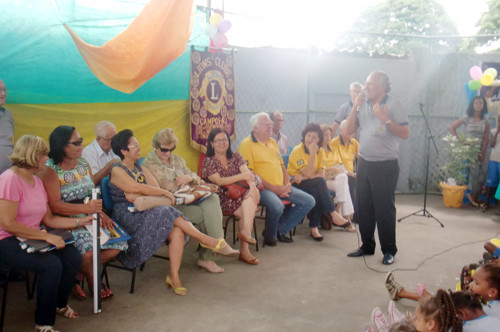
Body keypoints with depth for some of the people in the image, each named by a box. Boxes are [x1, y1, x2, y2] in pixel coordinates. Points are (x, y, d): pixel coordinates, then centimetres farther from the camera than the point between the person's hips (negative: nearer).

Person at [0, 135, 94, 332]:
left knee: (73, 257, -8)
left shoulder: (37, 181, 9)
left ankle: (60, 303, 19)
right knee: (52, 264, -27)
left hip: (32, 239, 8)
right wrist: (46, 236, -23)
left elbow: (48, 219, 9)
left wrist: (81, 221, 3)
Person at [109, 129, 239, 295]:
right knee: (170, 214, -26)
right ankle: (209, 241, -20)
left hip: (145, 213, 6)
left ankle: (174, 276, -22)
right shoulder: (117, 171, -2)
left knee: (177, 231, -23)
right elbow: (137, 188, -17)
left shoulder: (142, 170, 19)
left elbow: (156, 189, 5)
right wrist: (165, 192, -11)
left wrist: (139, 195, -14)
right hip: (128, 218, -6)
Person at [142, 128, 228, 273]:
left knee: (213, 199, -22)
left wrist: (190, 178, -5)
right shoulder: (149, 163, -1)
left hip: (186, 198, 7)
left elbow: (197, 178, 18)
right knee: (207, 215, -25)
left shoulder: (177, 159, 21)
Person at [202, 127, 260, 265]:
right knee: (247, 213, -27)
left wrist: (252, 186, -26)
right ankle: (244, 250, -26)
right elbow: (219, 181, -14)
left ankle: (244, 231, -30)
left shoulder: (236, 157, 14)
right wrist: (242, 176, -24)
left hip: (239, 195, 4)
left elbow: (248, 173, -3)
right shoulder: (208, 161, 2)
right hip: (221, 199, -4)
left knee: (251, 197, -29)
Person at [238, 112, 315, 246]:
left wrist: (287, 184, 3)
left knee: (309, 201, 0)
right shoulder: (247, 144, -6)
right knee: (277, 205, -36)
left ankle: (280, 229, 7)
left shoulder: (272, 142, 20)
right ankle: (270, 236, -4)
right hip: (262, 188, -8)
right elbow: (249, 174, -15)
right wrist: (273, 188, -18)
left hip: (281, 187, 8)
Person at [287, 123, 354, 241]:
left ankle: (314, 228, -28)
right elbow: (309, 174, -21)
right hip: (296, 185, -4)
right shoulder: (297, 151, -13)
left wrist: (304, 177, -22)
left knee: (316, 193, -32)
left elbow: (322, 174, -9)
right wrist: (313, 153, -24)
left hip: (313, 186, 4)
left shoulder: (320, 151, 2)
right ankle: (333, 215, -31)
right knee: (320, 182, -31)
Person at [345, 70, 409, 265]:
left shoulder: (393, 105, -5)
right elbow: (349, 130, 5)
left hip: (385, 165, -5)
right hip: (364, 163, 6)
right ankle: (367, 246, 26)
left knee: (384, 209, 0)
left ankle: (389, 251, 14)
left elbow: (405, 133, -12)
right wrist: (355, 108, -4)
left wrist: (385, 119, -20)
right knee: (362, 207, 10)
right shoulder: (362, 105, 10)